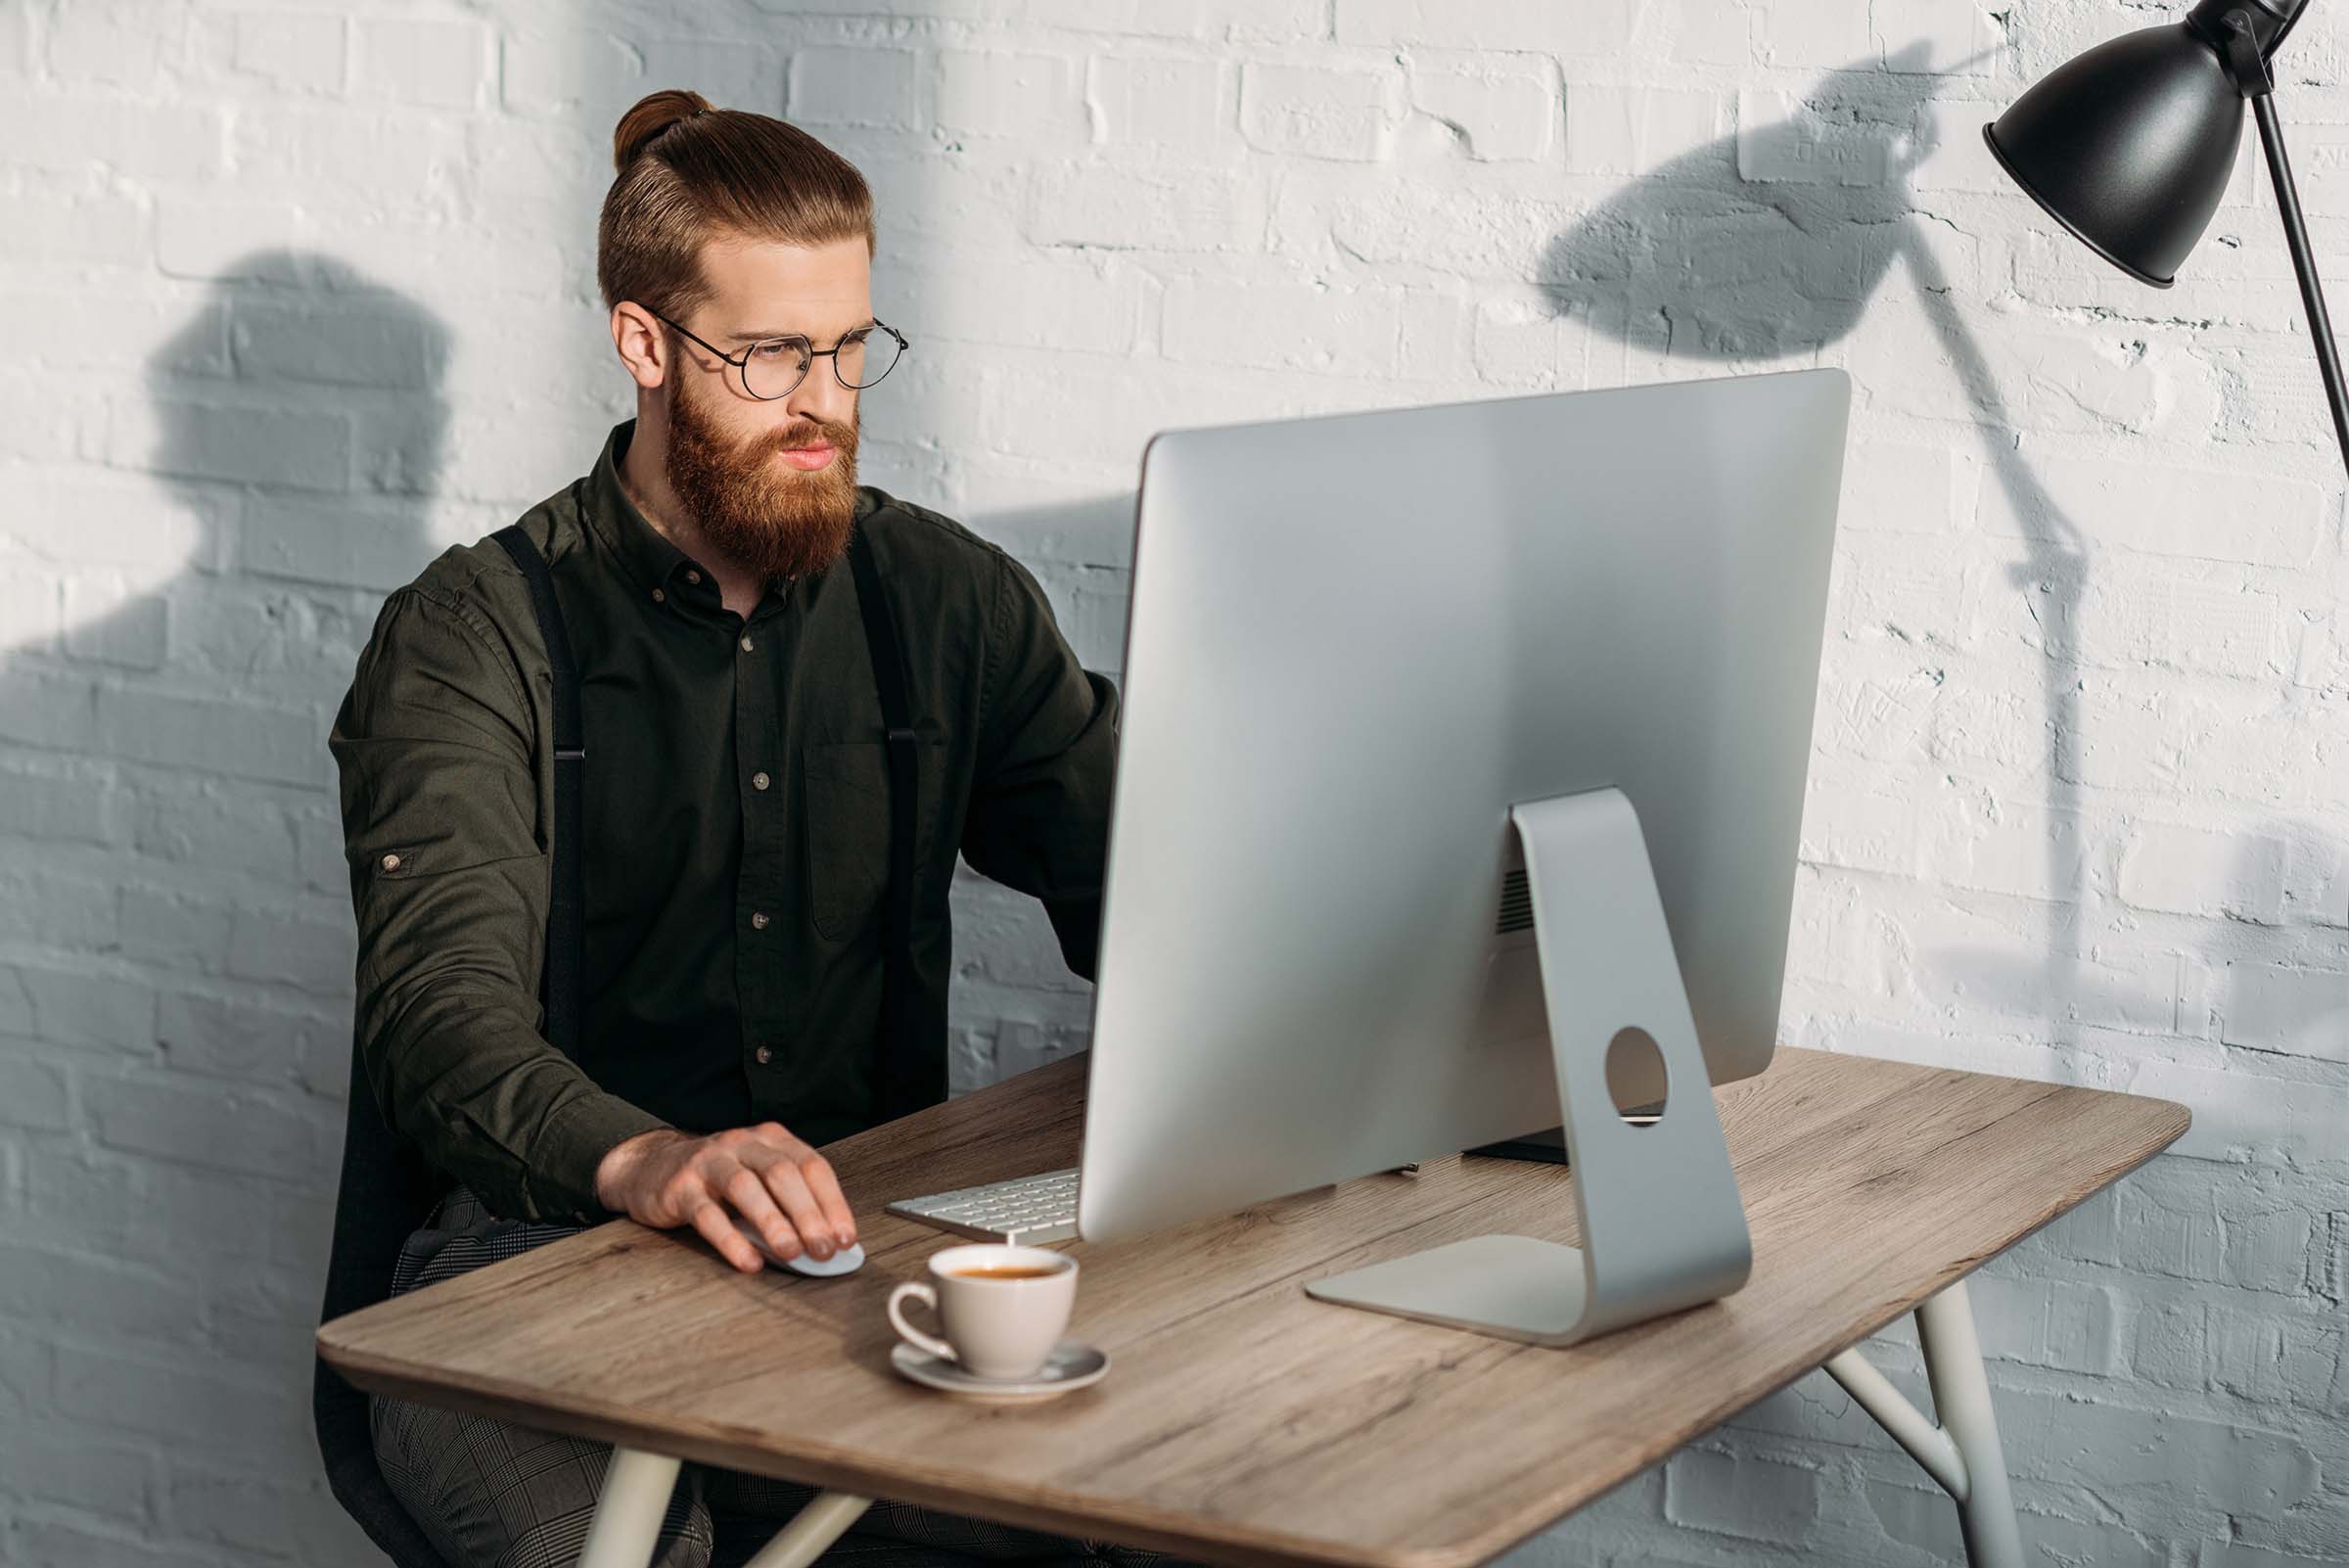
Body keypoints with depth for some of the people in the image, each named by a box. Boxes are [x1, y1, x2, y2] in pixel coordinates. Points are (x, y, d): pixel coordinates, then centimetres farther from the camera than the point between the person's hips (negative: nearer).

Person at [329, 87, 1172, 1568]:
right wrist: (645, 1161, -36)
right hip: (542, 1247, -4)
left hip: (871, 1234, 4)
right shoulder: (477, 636, -1)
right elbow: (443, 1000, -15)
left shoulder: (948, 597, 12)